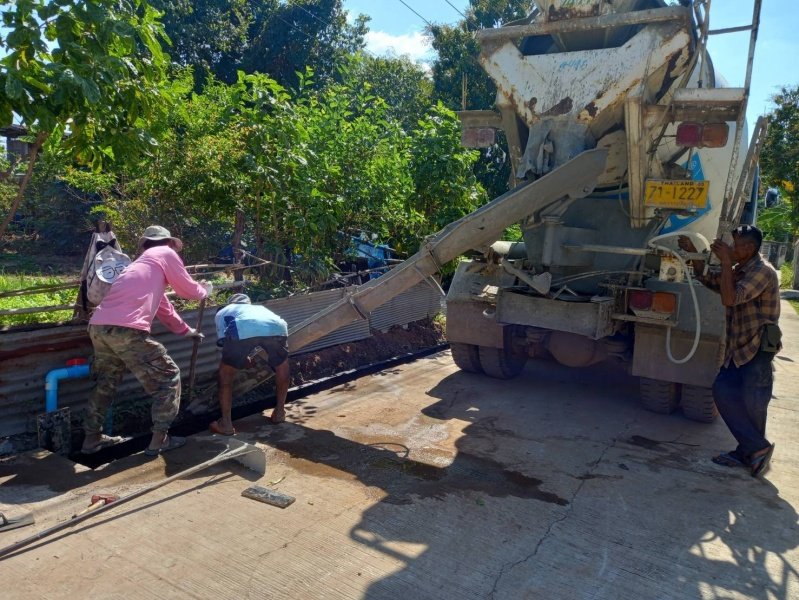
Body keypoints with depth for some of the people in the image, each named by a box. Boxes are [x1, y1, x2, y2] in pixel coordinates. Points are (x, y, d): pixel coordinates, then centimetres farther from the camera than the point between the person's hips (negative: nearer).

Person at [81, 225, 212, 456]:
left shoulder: (143, 263, 34)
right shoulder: (165, 254, 11)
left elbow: (163, 306, 41)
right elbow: (190, 291, 16)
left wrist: (186, 330, 50)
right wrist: (206, 289, 38)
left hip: (98, 326, 9)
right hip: (125, 329, -8)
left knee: (106, 382, 29)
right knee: (168, 378, 7)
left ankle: (92, 437, 35)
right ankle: (159, 440, 9)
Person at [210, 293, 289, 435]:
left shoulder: (222, 312, 39)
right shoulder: (260, 308, 47)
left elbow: (223, 341, 32)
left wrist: (244, 358, 48)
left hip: (242, 330, -2)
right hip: (276, 328, 3)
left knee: (225, 373, 21)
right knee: (282, 366, 31)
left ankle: (226, 423, 21)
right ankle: (279, 412, 38)